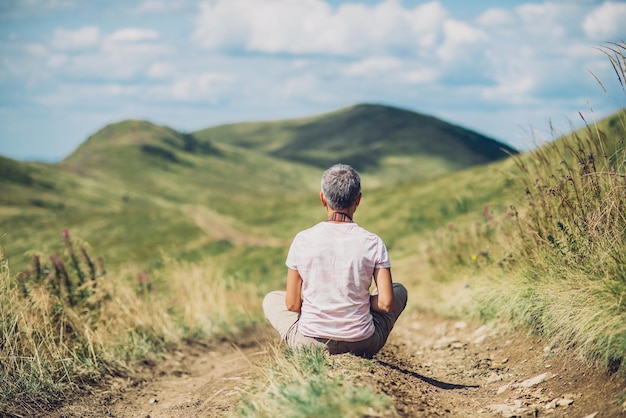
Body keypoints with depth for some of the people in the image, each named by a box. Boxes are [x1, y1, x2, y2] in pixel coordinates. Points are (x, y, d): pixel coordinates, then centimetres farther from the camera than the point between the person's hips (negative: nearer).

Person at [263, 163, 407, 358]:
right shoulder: (373, 243, -9)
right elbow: (386, 304, -9)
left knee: (272, 299, 30)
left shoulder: (303, 240, -8)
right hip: (363, 345, 0)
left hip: (309, 343, 0)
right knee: (399, 290, 27)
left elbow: (292, 304, -3)